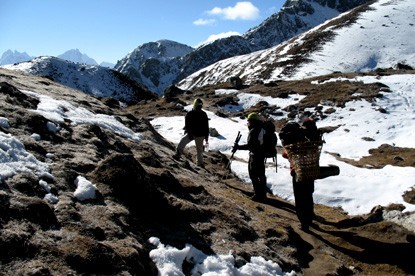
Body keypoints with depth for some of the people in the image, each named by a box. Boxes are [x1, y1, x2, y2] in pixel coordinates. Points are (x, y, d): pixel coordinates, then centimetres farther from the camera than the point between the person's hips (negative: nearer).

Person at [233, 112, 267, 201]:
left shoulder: (253, 131, -21)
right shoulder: (262, 129, 6)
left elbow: (250, 145, -25)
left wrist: (238, 147, -19)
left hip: (255, 156, -9)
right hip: (262, 155, 9)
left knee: (253, 175, 1)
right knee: (261, 175, 17)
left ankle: (258, 194, 5)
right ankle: (263, 193, 27)